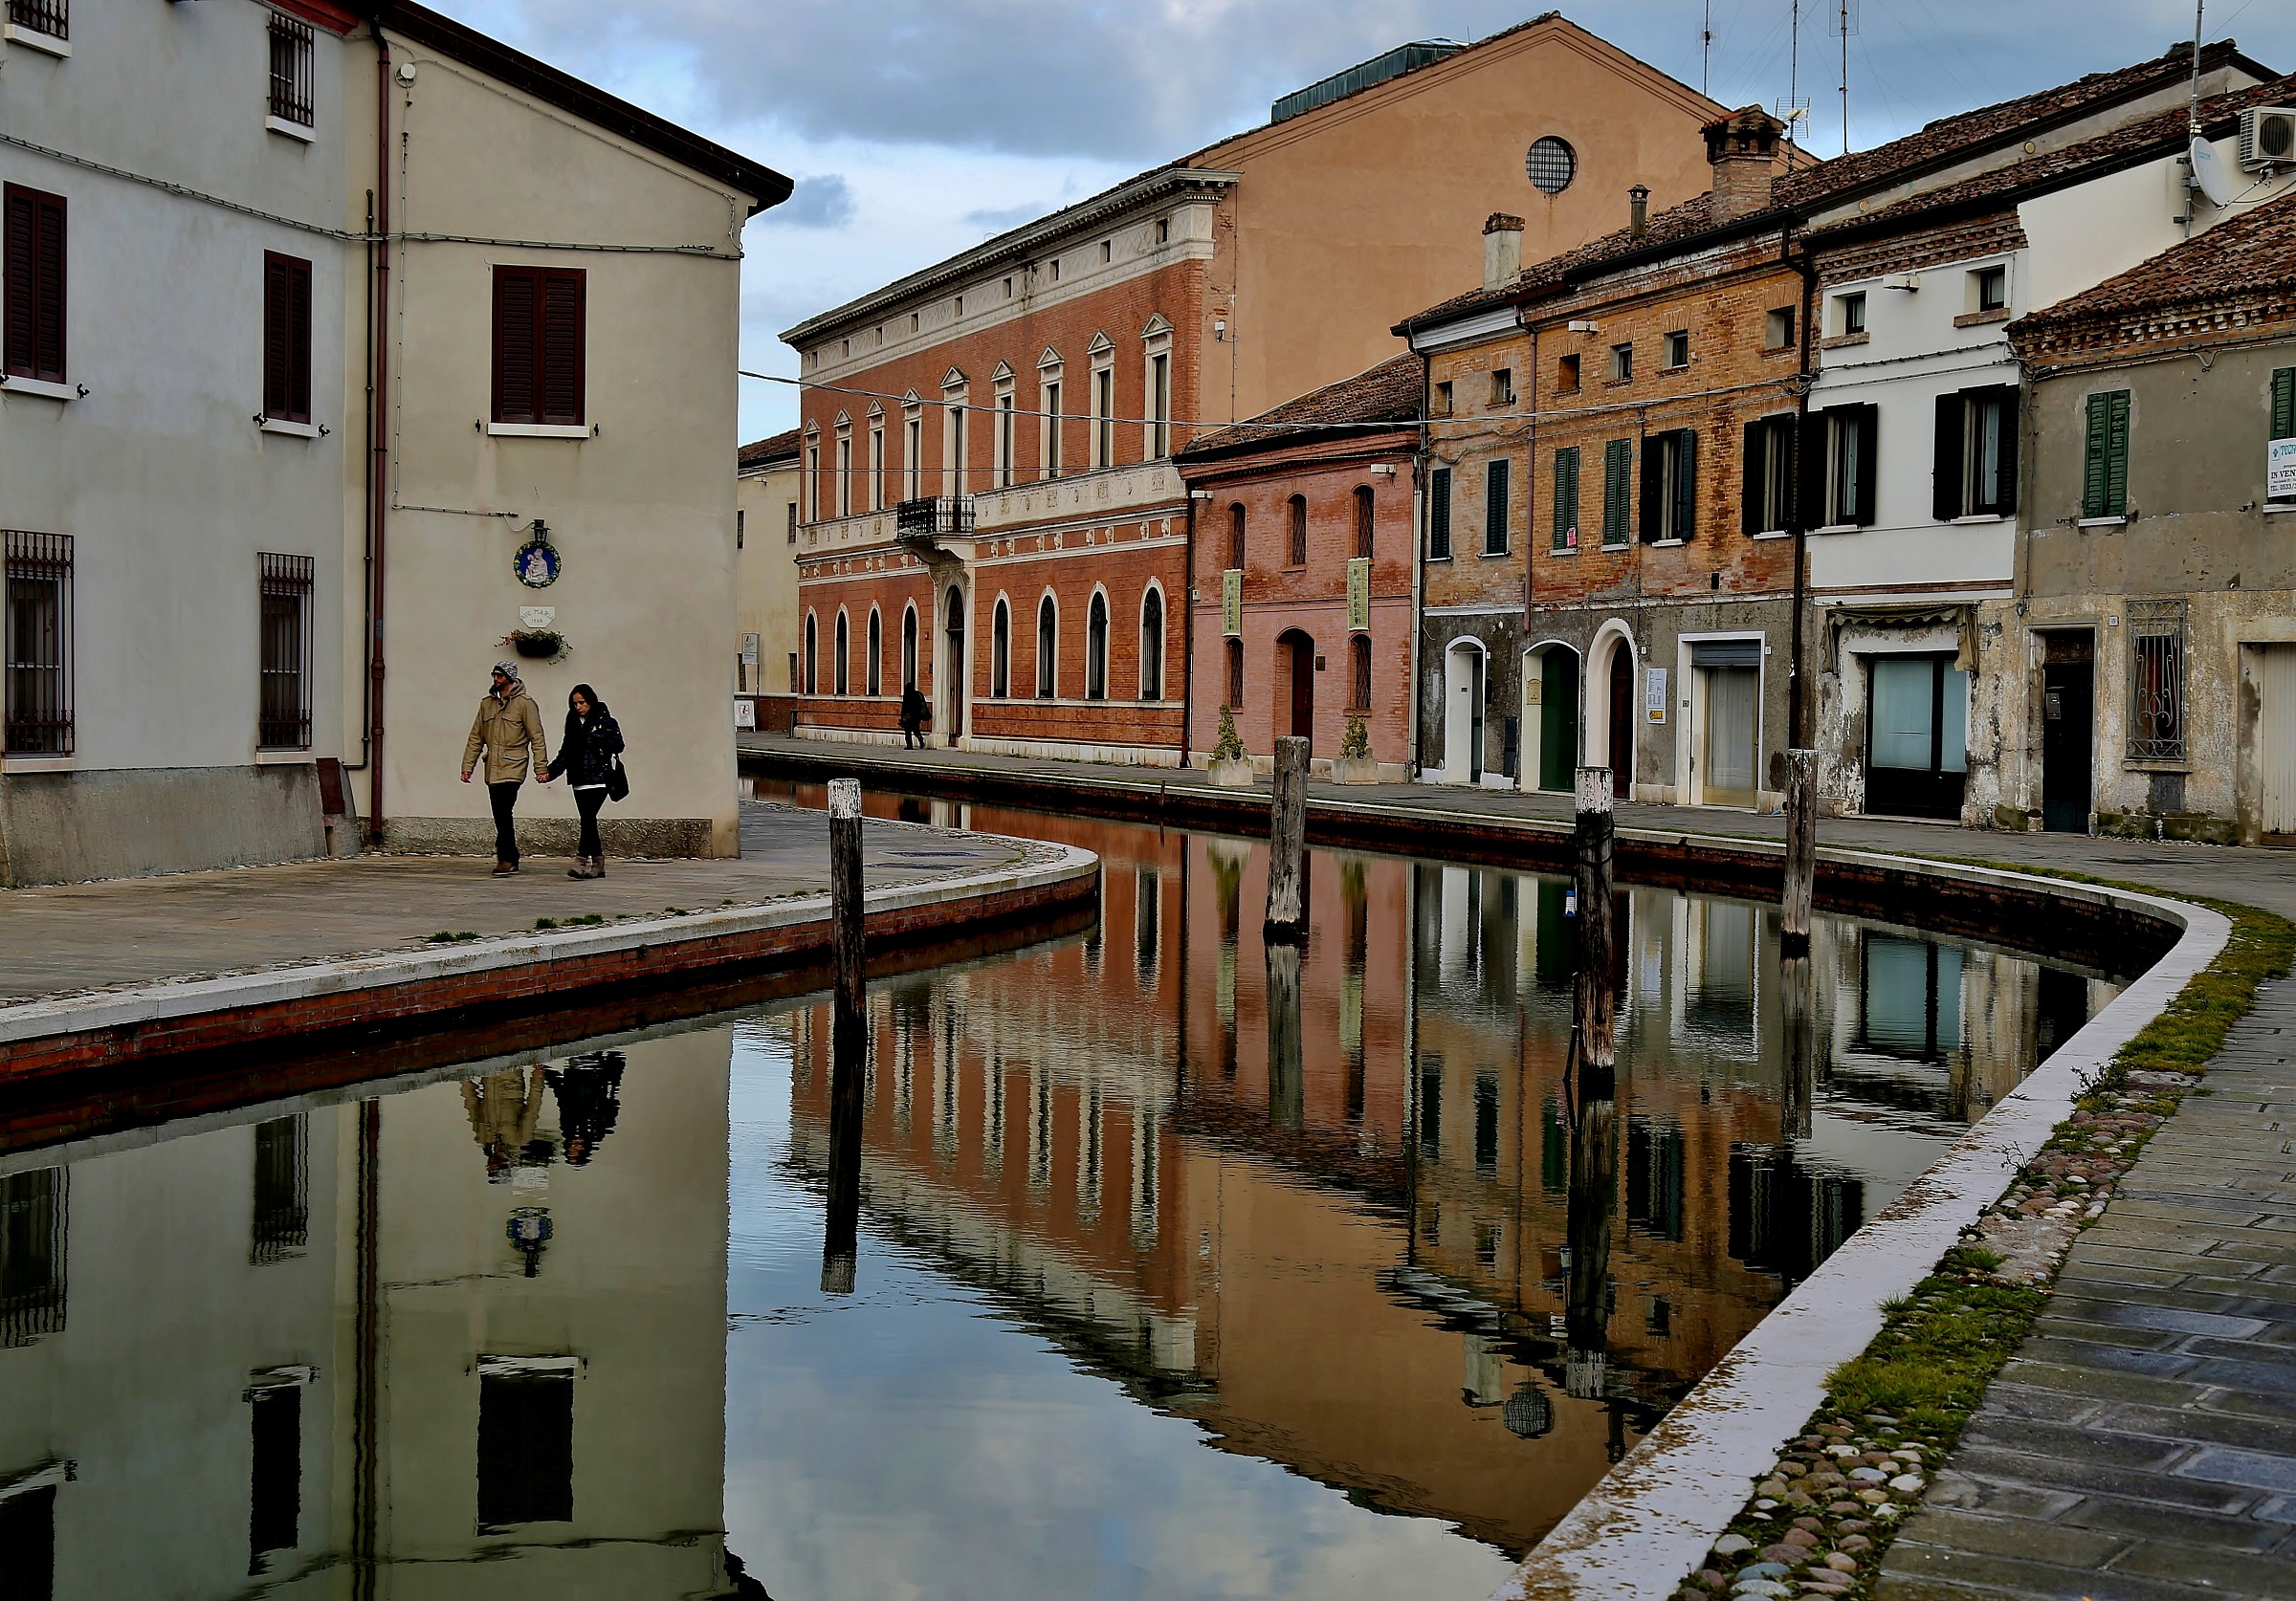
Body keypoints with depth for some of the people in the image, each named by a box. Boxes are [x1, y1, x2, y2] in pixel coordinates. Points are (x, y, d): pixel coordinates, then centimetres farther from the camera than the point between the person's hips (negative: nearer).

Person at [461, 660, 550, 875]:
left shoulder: (524, 703, -2)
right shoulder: (487, 704, 14)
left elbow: (537, 738, -4)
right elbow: (476, 738, 16)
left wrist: (541, 768, -9)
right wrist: (467, 766, 10)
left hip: (512, 768, -6)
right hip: (492, 770, 6)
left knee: (503, 814, -14)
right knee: (501, 817, 7)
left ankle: (505, 859, -9)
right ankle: (511, 861, 15)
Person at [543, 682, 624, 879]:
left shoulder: (604, 721, -2)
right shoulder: (573, 723, 15)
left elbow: (618, 745, -9)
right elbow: (565, 753, 16)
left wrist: (597, 736, -21)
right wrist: (550, 772, 6)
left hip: (598, 779, -6)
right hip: (579, 780, 6)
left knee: (588, 818, -16)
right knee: (588, 821, 5)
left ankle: (582, 861, -19)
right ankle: (598, 864, 11)